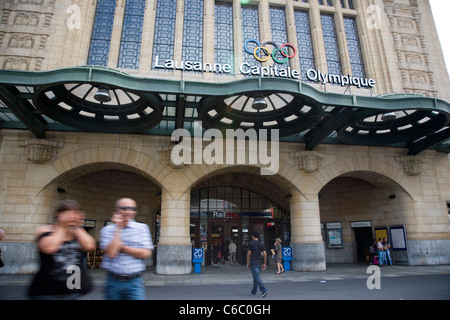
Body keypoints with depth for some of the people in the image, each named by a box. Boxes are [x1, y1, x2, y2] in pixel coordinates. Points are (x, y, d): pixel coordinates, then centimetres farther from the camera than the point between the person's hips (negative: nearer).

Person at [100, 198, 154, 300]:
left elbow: (146, 253, -8)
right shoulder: (107, 229, 2)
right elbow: (111, 253, -12)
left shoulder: (142, 227, 2)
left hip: (134, 282, -1)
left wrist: (121, 247, -7)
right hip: (113, 281, 1)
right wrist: (118, 228, -10)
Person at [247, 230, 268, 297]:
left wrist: (248, 263, 0)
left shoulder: (251, 243, -8)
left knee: (257, 277, -7)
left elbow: (249, 254, -9)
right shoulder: (261, 244, 5)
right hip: (259, 263, 6)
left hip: (253, 263, -6)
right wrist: (264, 263, 8)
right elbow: (265, 254, 1)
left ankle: (264, 290, -18)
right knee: (256, 277, 17)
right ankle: (254, 291, 25)